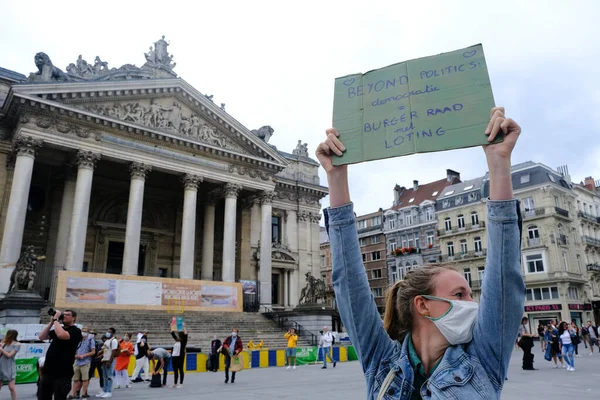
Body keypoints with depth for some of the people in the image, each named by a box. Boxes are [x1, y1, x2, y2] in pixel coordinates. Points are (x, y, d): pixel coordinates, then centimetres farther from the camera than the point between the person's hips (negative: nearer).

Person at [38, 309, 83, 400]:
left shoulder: (75, 331, -8)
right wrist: (51, 322, 2)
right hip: (48, 370, 7)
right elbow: (41, 337, 9)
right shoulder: (58, 328, 17)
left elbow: (61, 335, -27)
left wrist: (56, 319, -15)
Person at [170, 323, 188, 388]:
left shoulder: (183, 341, -5)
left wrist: (184, 326, -17)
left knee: (180, 370, 0)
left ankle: (181, 384, 7)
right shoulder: (177, 340, 13)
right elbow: (172, 333, 18)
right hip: (174, 356, 7)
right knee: (175, 370, 12)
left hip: (180, 357, -7)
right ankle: (175, 383, 21)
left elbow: (185, 334, -20)